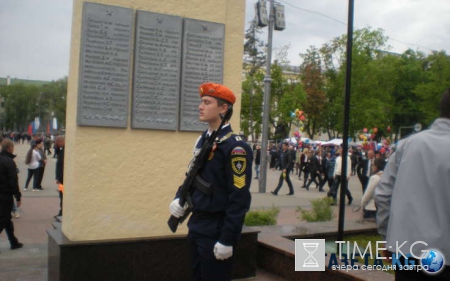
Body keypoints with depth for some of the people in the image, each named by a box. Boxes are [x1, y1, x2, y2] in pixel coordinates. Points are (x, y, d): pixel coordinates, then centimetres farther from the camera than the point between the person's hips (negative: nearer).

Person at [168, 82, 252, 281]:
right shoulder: (202, 140, 8)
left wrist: (227, 240, -21)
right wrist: (180, 198, -1)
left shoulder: (236, 147, -18)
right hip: (197, 227, 8)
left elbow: (240, 198, -20)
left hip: (217, 232, -8)